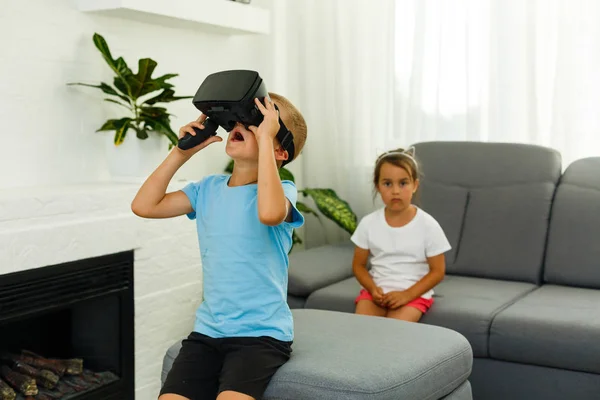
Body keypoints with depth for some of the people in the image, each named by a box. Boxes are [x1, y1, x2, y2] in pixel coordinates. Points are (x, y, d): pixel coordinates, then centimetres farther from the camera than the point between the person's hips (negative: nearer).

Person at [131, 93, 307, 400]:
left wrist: (264, 138, -26)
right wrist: (183, 151, 1)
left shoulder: (283, 190, -9)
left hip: (261, 333, -5)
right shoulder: (208, 188, 8)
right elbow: (144, 206, 4)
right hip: (207, 330, 5)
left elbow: (270, 212, -33)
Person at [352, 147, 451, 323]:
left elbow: (438, 271, -4)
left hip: (414, 293, -2)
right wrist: (373, 289, -11)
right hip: (376, 291, 3)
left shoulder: (428, 225, -8)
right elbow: (358, 265, 8)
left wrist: (407, 294, -16)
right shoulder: (368, 223, -1)